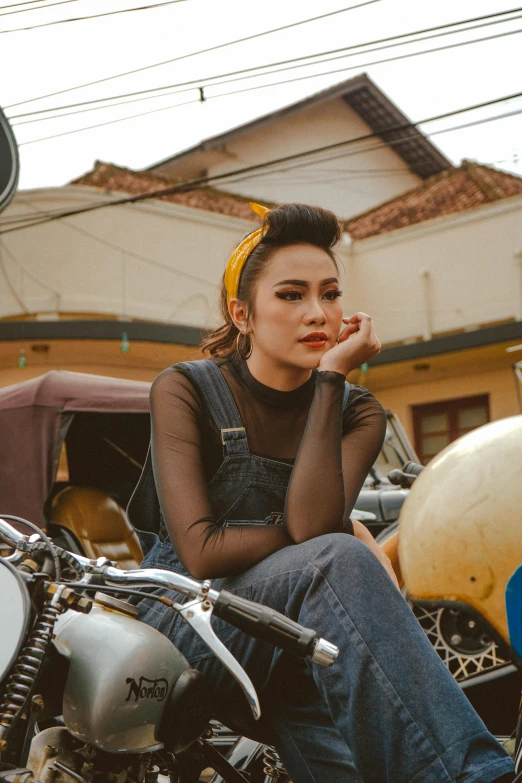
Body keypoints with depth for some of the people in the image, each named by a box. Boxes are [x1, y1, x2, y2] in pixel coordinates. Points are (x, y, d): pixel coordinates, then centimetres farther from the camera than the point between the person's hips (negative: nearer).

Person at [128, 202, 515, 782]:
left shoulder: (356, 413, 5)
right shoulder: (184, 391, -4)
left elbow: (309, 522, -18)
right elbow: (202, 552, -17)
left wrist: (330, 377, -16)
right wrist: (344, 541, -13)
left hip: (298, 644, 3)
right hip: (189, 619, -3)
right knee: (339, 562, -35)